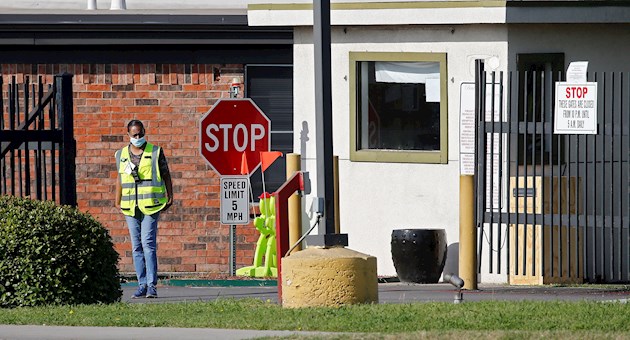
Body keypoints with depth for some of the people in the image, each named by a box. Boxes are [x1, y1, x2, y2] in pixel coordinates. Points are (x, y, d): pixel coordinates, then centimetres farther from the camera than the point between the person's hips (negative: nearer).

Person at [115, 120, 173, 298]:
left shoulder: (155, 152, 3)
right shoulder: (122, 155, 12)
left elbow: (166, 175, 8)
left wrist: (170, 197, 2)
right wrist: (117, 202, 17)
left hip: (150, 206, -4)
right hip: (130, 208, 4)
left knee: (148, 244, -12)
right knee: (136, 247, 4)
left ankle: (151, 285, -13)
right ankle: (142, 285, 9)